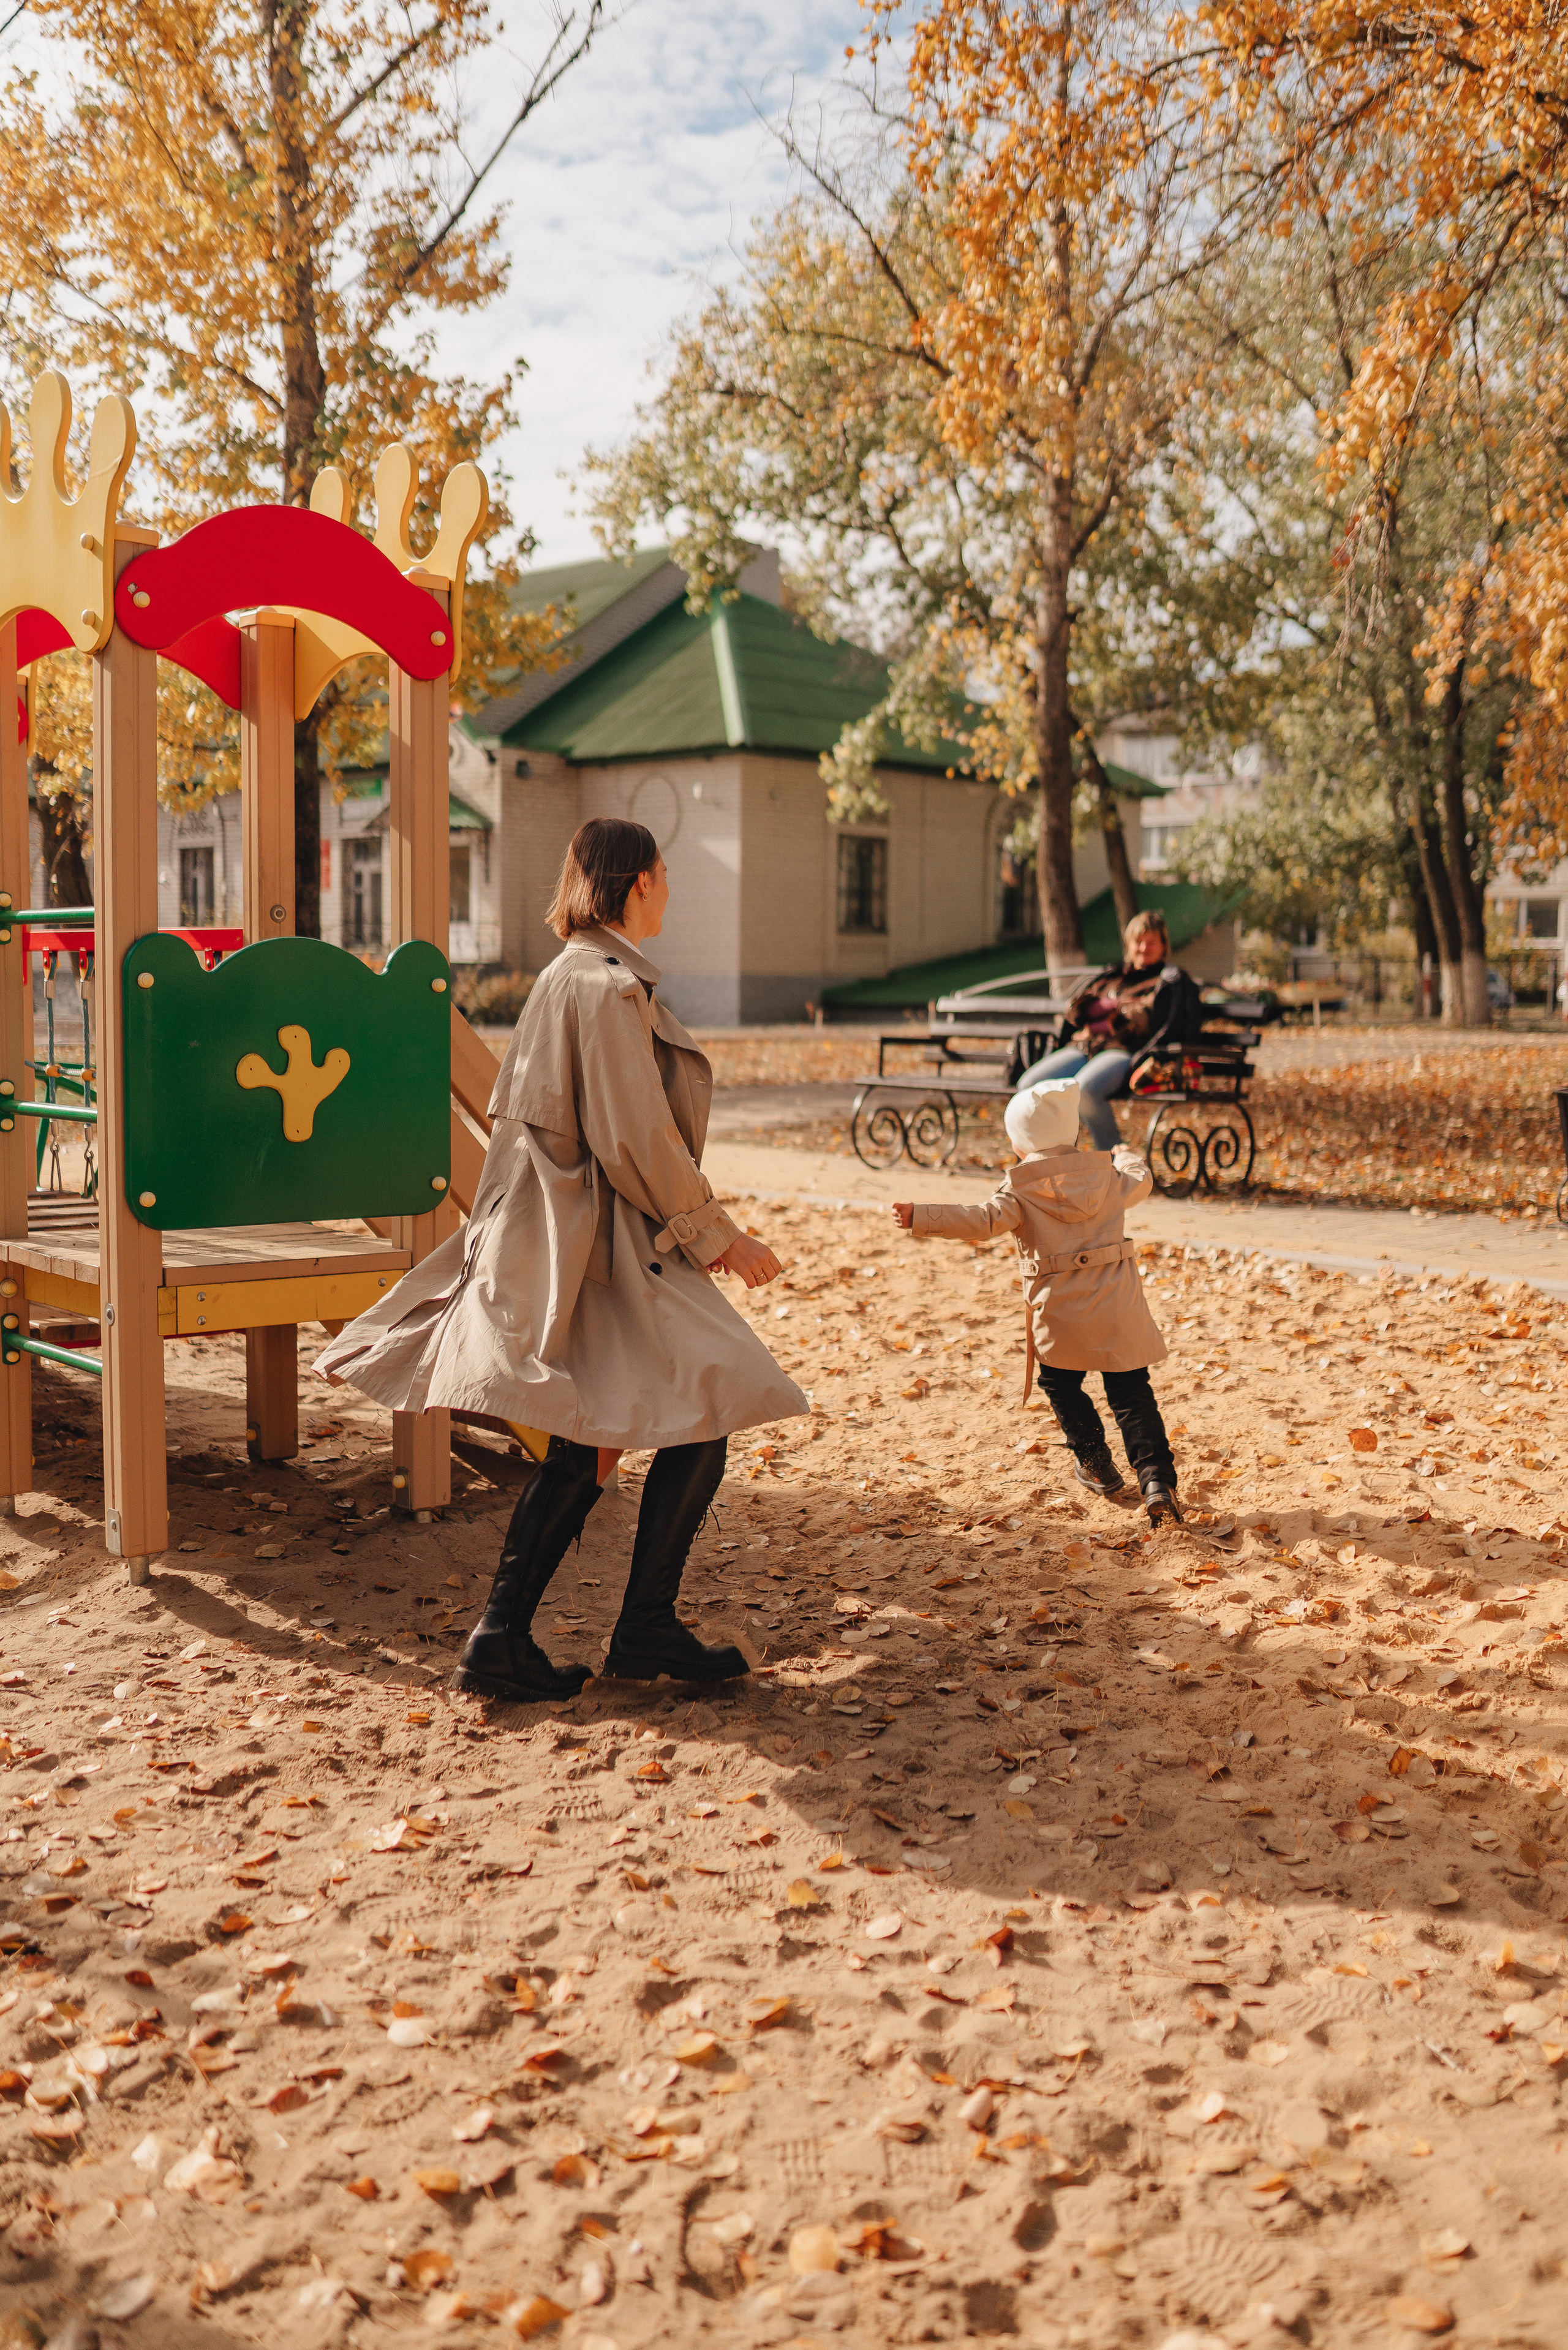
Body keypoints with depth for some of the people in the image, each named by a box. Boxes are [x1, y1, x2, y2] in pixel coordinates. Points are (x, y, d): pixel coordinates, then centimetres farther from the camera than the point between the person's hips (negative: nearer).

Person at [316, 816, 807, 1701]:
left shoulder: (568, 978, 16)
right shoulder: (612, 988, -16)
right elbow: (640, 1145, -20)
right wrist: (718, 1236, -10)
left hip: (564, 1242, 10)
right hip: (605, 1249, -10)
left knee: (587, 1443, 13)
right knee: (704, 1414, -4)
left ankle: (504, 1639, 15)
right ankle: (647, 1630, 6)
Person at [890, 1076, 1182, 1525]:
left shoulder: (1020, 1187, -6)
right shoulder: (1105, 1172, 9)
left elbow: (983, 1221, -19)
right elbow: (1142, 1182, 30)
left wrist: (920, 1220, -19)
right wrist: (1126, 1155, 53)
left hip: (1061, 1309, -3)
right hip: (1119, 1304, 3)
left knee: (1061, 1384, 21)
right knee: (1132, 1392, 8)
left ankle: (1097, 1466, 26)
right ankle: (1157, 1480, -3)